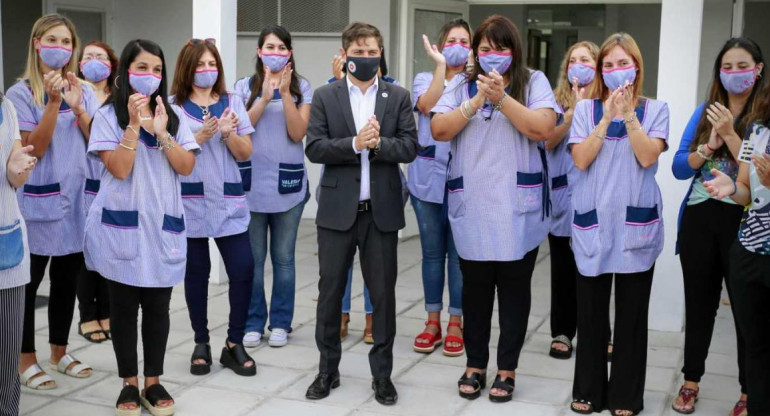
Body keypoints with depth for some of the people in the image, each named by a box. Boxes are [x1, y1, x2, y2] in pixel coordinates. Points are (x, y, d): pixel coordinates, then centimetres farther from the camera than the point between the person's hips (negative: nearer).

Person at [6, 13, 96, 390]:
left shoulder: (83, 92, 8)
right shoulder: (21, 93, -6)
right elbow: (34, 148, -13)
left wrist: (77, 108, -12)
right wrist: (53, 102, -21)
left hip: (76, 198, 5)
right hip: (39, 201, -5)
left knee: (67, 280, 13)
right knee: (27, 282, 3)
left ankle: (59, 352, 27)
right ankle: (26, 359, 15)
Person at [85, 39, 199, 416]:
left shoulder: (174, 115, 8)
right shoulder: (108, 115, -1)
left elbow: (187, 167, -1)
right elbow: (118, 169, -12)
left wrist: (161, 132, -13)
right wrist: (134, 124, -18)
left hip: (163, 223, 2)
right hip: (121, 224, -2)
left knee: (157, 306, 7)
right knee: (123, 306, 6)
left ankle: (153, 382, 18)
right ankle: (129, 384, 17)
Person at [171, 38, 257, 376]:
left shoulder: (232, 103, 7)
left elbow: (245, 153, 5)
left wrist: (228, 133, -13)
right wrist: (200, 136, -17)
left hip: (228, 202, 2)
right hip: (190, 202, -1)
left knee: (243, 270, -6)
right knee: (196, 272, 6)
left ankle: (234, 344, 8)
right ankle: (201, 344, 20)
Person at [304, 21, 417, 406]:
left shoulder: (398, 97, 5)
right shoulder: (325, 96, 3)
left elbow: (410, 148, -2)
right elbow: (314, 149, -6)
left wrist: (378, 143, -19)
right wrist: (354, 144, -20)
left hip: (382, 211, 0)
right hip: (337, 210, 0)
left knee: (383, 294, 6)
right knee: (330, 292, 8)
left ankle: (382, 373, 18)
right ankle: (328, 369, 22)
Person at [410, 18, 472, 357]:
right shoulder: (424, 79, 8)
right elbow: (427, 105, -14)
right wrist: (440, 65, -15)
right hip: (428, 176, 1)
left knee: (459, 252, 3)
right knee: (432, 252, 9)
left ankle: (456, 325, 14)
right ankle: (433, 322, 19)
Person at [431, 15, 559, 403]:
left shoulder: (533, 82, 1)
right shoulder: (462, 85, 8)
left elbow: (543, 128, -13)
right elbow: (439, 130, -3)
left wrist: (501, 97, -19)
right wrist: (476, 101, -14)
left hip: (517, 209, -2)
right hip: (471, 208, 2)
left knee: (514, 288, 7)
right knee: (475, 287, 10)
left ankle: (507, 368, 20)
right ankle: (475, 364, 24)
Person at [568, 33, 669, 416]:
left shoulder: (655, 110, 3)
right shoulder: (585, 108, 4)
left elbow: (647, 157, -11)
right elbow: (581, 159, -8)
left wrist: (628, 113, -14)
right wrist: (607, 116, -12)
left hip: (636, 225, -1)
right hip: (592, 223, 1)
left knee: (632, 314, 6)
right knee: (590, 312, 8)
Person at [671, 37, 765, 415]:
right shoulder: (704, 113, 8)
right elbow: (679, 168, 3)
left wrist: (730, 134, -19)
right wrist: (709, 145, -12)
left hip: (743, 221, -4)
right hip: (699, 218, 4)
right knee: (699, 305, 14)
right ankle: (691, 381, 28)